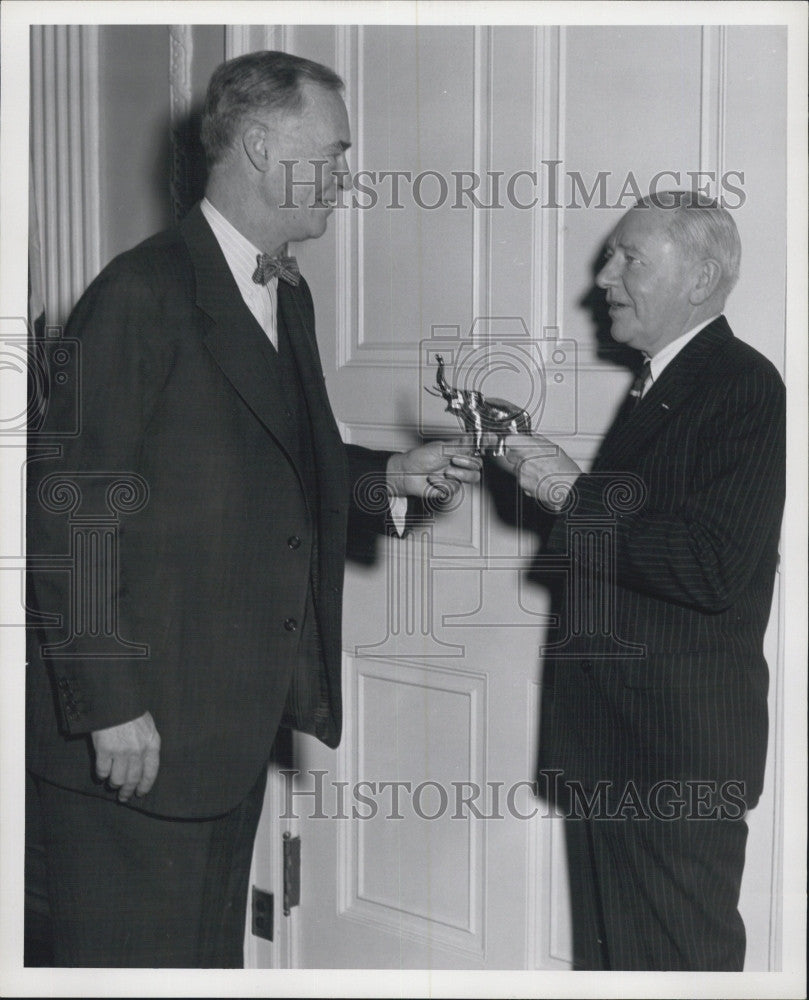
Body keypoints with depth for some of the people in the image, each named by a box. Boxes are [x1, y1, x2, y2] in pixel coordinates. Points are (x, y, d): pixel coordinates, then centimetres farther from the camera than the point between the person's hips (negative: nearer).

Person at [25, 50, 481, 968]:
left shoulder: (287, 295, 13)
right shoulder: (143, 295, -16)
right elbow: (69, 506, -19)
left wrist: (391, 476, 5)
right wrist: (109, 706, -20)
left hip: (239, 715, 9)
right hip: (138, 729, -9)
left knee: (211, 951, 20)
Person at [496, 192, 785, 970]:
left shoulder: (745, 388, -14)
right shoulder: (656, 385, 15)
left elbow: (714, 568, -25)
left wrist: (572, 495, -20)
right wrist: (540, 466, 4)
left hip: (678, 752, -9)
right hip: (609, 740, 9)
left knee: (676, 961, 2)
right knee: (604, 954, 17)